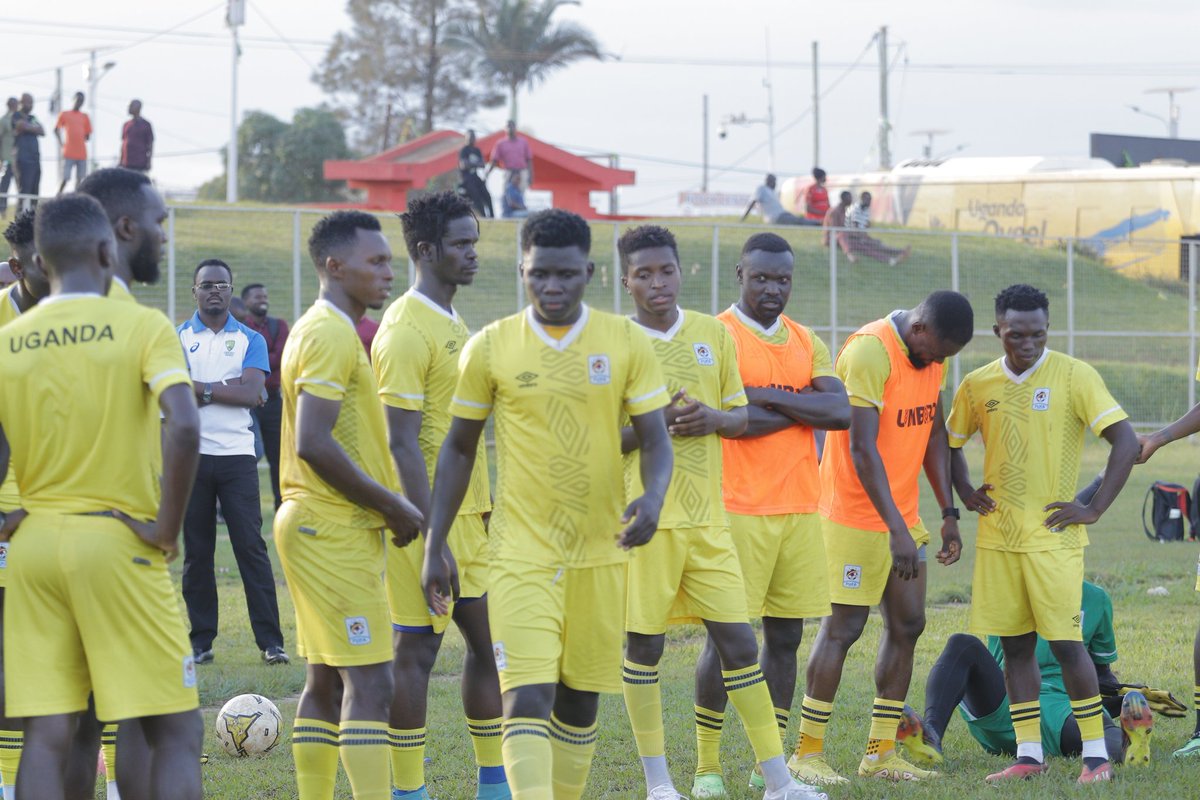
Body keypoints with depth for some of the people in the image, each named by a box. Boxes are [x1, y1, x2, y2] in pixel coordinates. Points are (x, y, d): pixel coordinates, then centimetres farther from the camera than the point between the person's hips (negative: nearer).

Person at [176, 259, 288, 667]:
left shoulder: (249, 340, 7)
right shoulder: (178, 338, 7)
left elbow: (251, 393, -8)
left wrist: (202, 389, -9)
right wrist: (228, 388, -10)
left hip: (237, 454, -1)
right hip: (191, 454, 1)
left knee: (251, 546, -4)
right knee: (196, 551, 4)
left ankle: (270, 640, -3)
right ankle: (201, 639, 10)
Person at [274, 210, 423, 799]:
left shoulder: (324, 330, 17)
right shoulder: (330, 335, -15)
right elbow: (313, 443, -23)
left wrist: (386, 503, 15)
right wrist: (392, 506, -16)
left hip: (318, 526, 11)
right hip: (335, 530, -11)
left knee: (327, 680, 12)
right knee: (371, 682, -12)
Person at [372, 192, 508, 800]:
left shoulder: (453, 324, 15)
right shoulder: (406, 330, -14)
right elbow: (402, 443, -18)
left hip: (468, 514, 9)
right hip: (429, 517, -9)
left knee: (488, 638, 10)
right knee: (416, 647, -4)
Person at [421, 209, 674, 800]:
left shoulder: (626, 343, -1)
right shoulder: (490, 347, -2)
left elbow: (655, 441, 1)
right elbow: (459, 447, 7)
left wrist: (653, 497, -21)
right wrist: (435, 545, 3)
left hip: (600, 551, 2)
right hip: (522, 551, -2)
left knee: (580, 700, 12)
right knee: (527, 700, -15)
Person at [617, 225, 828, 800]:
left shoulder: (714, 334, 8)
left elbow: (742, 417, 15)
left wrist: (713, 419, -7)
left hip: (708, 520, 3)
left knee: (739, 643, 2)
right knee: (644, 644, 2)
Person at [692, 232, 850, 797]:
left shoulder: (807, 342, 14)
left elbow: (842, 411, -1)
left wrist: (769, 396, -11)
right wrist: (805, 407, -7)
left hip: (799, 510, 6)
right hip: (738, 512, -6)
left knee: (785, 636, 7)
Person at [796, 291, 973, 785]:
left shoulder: (930, 355, 7)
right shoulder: (870, 351, -20)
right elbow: (862, 448, -23)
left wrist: (948, 513, 12)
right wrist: (896, 529, -26)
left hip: (903, 517, 8)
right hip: (855, 516, -8)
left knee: (907, 625, 7)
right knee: (843, 627, -6)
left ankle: (881, 752, 13)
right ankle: (808, 752, 1)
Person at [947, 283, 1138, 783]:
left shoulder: (1074, 377, -8)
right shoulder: (977, 385, 6)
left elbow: (1126, 442, -12)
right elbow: (950, 443, 22)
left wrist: (1094, 509, -13)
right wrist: (965, 493, 8)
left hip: (1054, 534, -4)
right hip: (997, 536, 5)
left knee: (1065, 643, -8)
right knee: (1014, 645, 6)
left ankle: (1096, 754, 0)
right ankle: (1028, 754, 13)